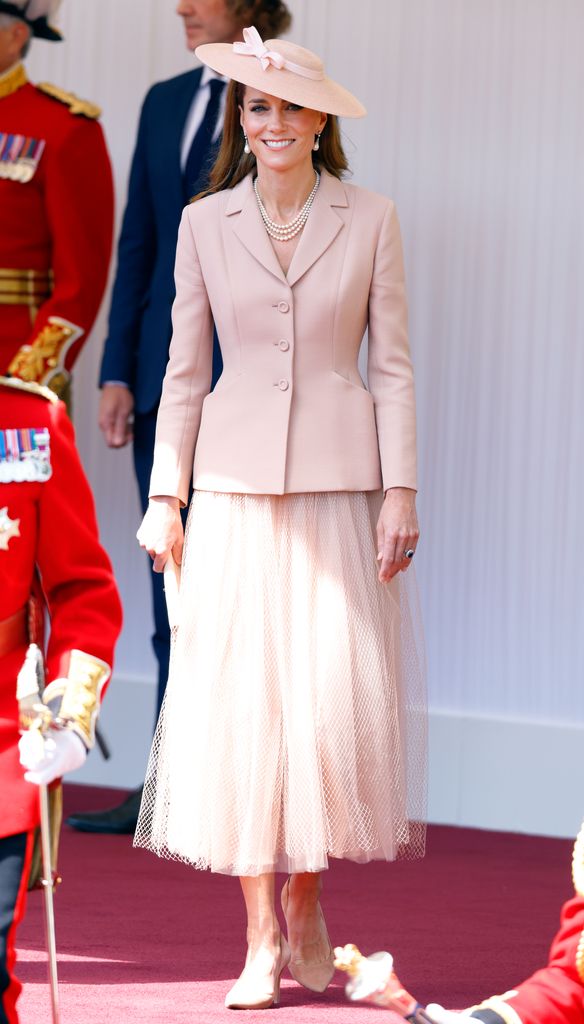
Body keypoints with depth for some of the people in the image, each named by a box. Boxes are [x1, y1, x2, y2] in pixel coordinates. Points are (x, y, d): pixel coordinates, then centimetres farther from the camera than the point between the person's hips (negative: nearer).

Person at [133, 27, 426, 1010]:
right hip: (238, 485, 1)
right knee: (240, 699, -3)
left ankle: (306, 899, 16)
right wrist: (166, 495, 4)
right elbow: (184, 370, 9)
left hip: (339, 483, -1)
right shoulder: (204, 224, 7)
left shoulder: (369, 220, 4)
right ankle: (263, 937, 3)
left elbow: (393, 366, 4)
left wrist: (401, 490, -2)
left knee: (336, 696, -6)